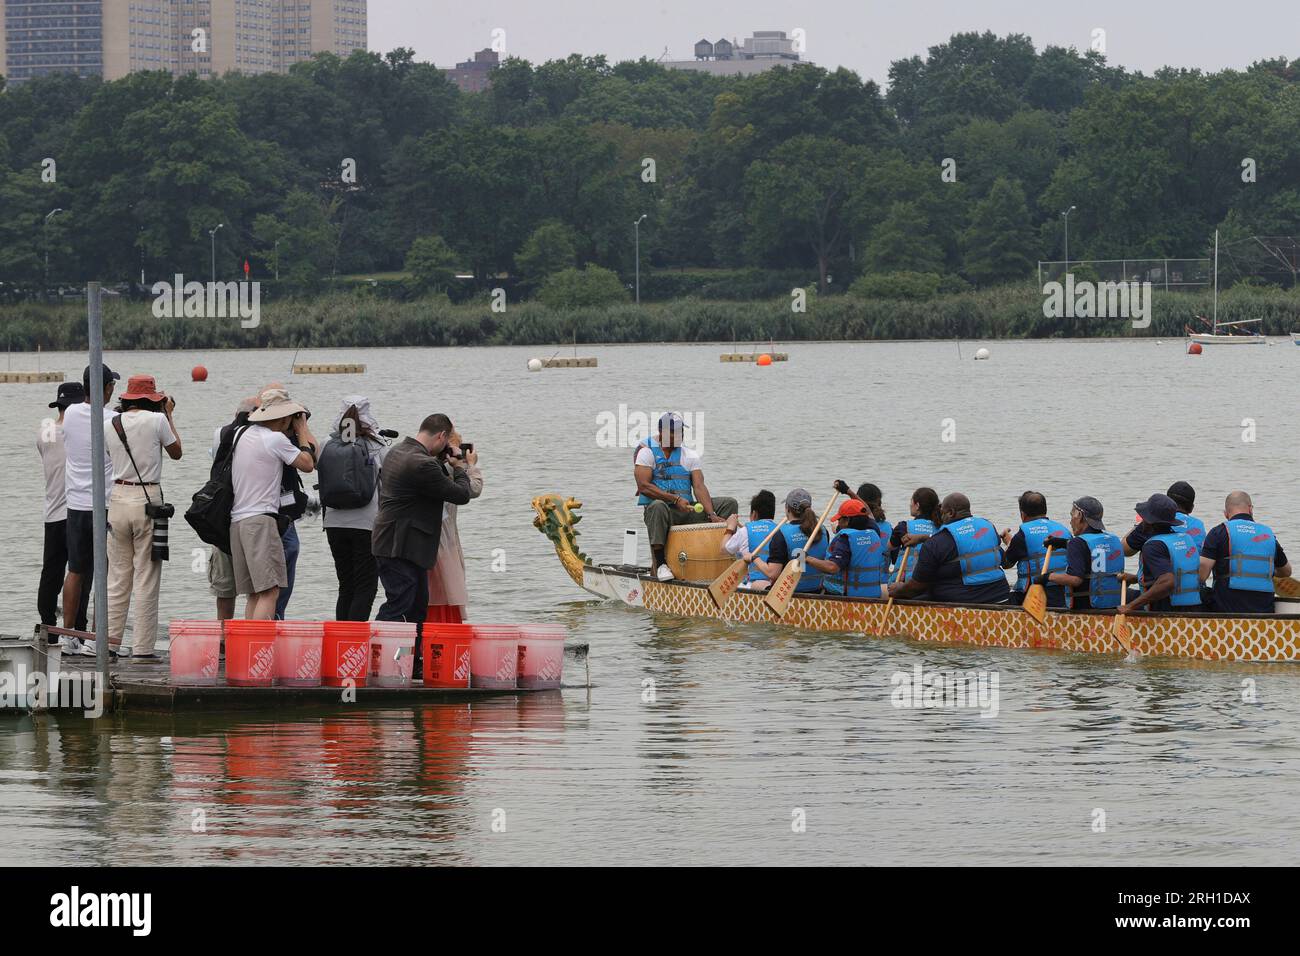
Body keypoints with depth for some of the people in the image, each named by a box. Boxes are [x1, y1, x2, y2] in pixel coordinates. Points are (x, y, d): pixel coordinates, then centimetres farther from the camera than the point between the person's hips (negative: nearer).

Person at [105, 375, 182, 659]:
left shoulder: (113, 424, 4)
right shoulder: (157, 420, -8)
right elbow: (176, 452, 7)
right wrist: (169, 416, 17)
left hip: (118, 499, 4)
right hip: (148, 500, -4)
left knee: (118, 575, 12)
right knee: (146, 578, 0)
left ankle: (110, 640, 11)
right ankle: (142, 648, 0)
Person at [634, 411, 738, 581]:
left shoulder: (690, 456, 12)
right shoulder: (647, 453, -1)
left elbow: (699, 487, 0)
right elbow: (643, 486, -13)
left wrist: (711, 515, -16)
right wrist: (675, 499, -21)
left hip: (687, 510, 5)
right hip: (664, 509, -5)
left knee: (729, 504, -6)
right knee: (658, 507, -42)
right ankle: (659, 564, -37)